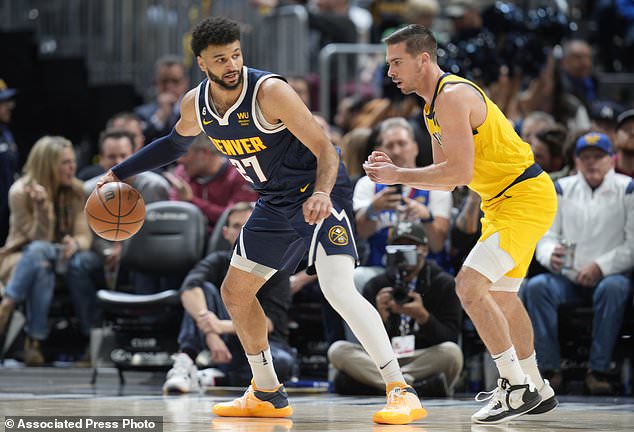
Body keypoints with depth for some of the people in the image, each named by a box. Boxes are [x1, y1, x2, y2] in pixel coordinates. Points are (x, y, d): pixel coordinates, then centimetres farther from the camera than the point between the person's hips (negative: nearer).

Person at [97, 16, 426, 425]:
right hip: (277, 202, 8)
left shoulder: (269, 91, -25)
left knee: (338, 289, -26)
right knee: (235, 292, 12)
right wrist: (119, 173, 19)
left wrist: (322, 194, -43)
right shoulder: (196, 104, -3)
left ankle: (402, 392, -26)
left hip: (320, 193, -8)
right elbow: (176, 142, 21)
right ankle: (267, 395, 28)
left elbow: (325, 150, -24)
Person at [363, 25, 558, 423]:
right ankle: (537, 391, 33)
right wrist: (395, 172, 3)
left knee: (470, 285, -20)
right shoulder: (435, 106, 13)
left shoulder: (452, 96, -19)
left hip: (526, 197, -11)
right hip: (504, 200, 11)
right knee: (500, 295, 20)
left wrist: (398, 176, -19)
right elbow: (446, 180, 17)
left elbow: (460, 172, -26)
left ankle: (517, 388, -12)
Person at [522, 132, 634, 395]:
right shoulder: (563, 189, 14)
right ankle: (550, 369, -29)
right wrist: (551, 255, -16)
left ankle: (598, 371, -34)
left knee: (612, 288, -38)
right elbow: (547, 235, 9)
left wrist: (600, 267, -17)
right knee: (535, 287, -27)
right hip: (567, 277, 3)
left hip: (611, 275, -3)